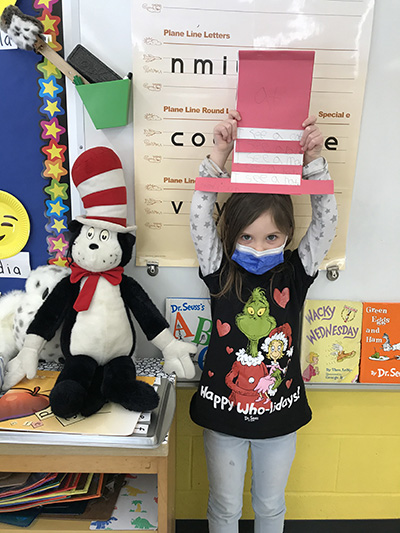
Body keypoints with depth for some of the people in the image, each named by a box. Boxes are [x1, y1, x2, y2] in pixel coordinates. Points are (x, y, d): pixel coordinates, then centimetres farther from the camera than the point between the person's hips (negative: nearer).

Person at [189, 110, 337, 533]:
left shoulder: (296, 273, -9)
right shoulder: (220, 273, -13)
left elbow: (326, 220, -15)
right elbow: (200, 216, -21)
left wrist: (312, 160, -25)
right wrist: (219, 156, -28)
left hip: (279, 414, 1)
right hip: (223, 411, -1)